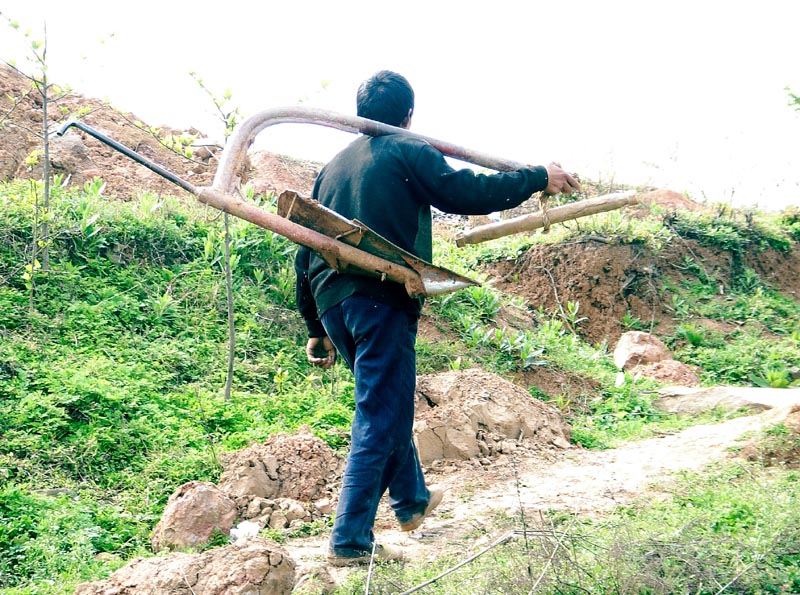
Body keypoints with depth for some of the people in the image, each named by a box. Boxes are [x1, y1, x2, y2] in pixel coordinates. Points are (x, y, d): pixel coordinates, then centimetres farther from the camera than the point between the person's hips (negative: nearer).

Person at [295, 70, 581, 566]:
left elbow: (307, 250, 19)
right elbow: (465, 193, -12)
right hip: (380, 301, -8)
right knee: (380, 419, -3)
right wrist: (537, 178, 1)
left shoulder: (333, 166, 20)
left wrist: (317, 329, 24)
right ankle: (351, 542, -4)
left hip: (332, 303, 8)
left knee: (386, 403, 24)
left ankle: (413, 499, 40)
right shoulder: (408, 152, 0)